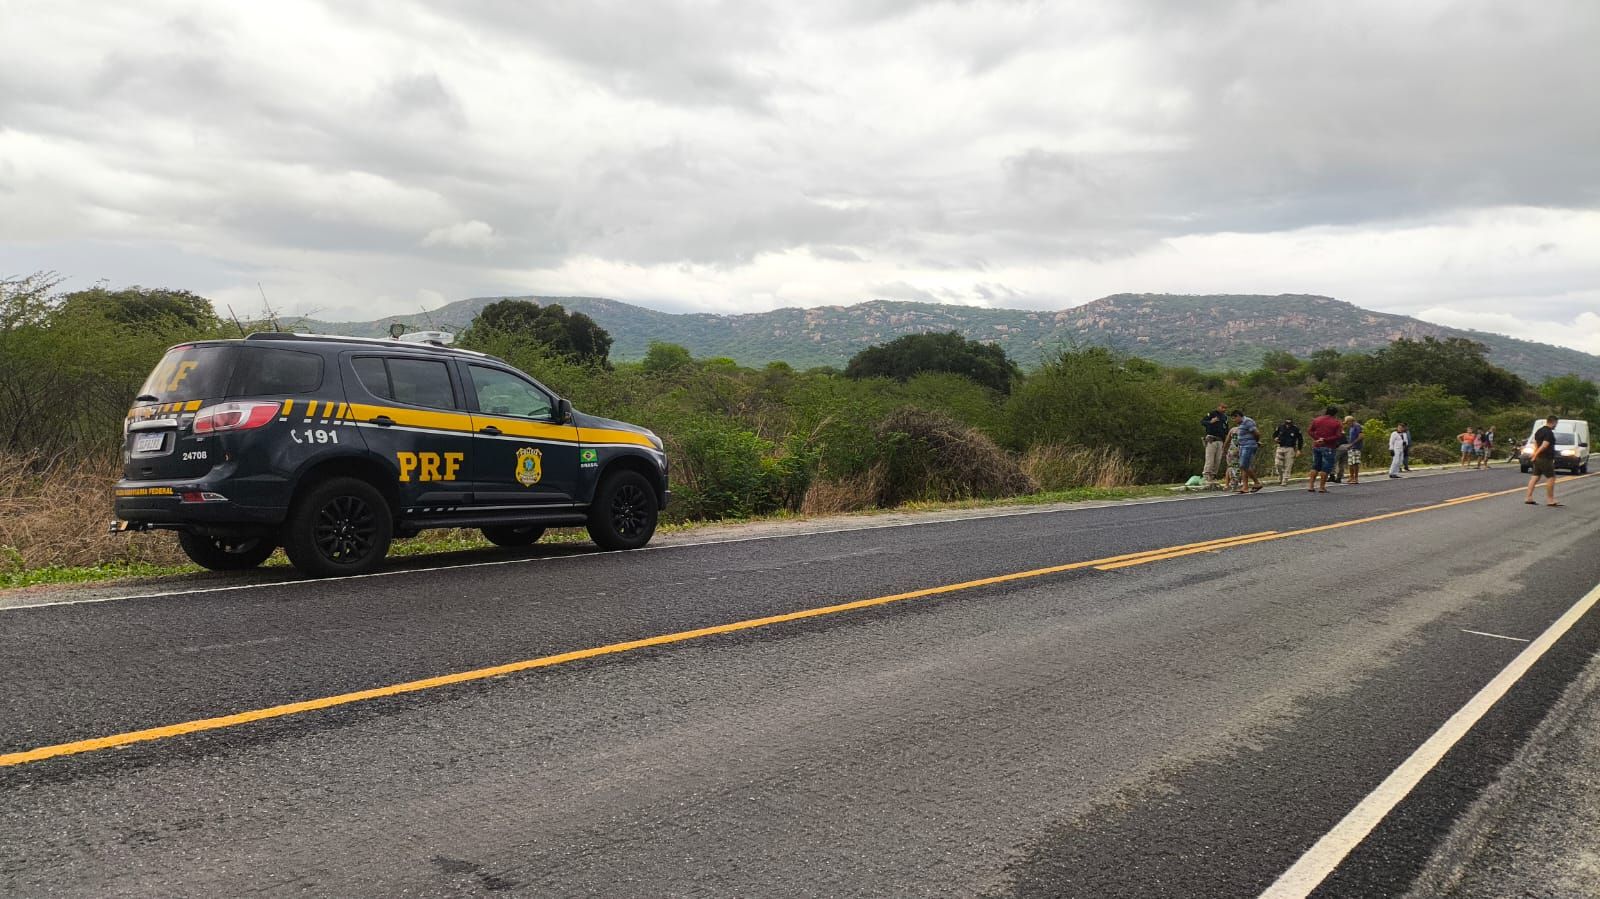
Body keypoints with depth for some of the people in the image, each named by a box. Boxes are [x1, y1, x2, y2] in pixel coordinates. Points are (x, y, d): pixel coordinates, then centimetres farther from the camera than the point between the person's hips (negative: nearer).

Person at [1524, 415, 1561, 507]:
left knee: (1535, 477, 9)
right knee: (1551, 478, -2)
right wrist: (1536, 454, -14)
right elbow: (1544, 446, -22)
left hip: (1538, 458, 9)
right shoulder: (1549, 433, -16)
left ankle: (1528, 497, 8)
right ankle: (1550, 500, 1)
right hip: (1546, 459, -9)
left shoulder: (1539, 431, 12)